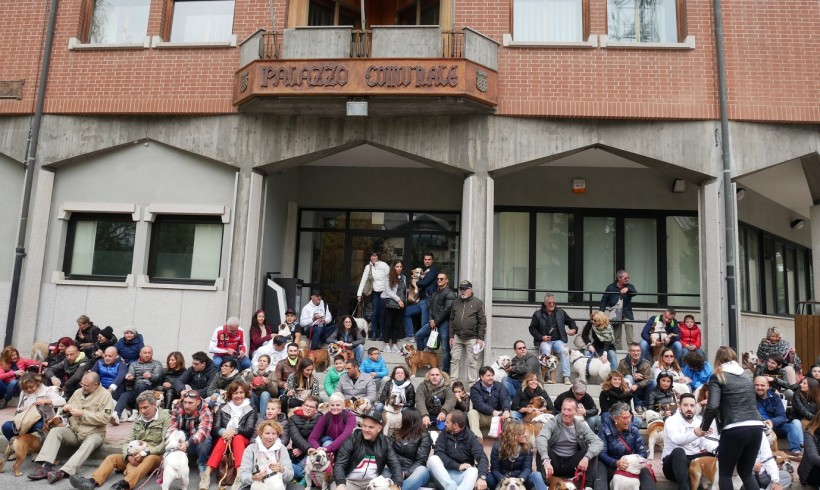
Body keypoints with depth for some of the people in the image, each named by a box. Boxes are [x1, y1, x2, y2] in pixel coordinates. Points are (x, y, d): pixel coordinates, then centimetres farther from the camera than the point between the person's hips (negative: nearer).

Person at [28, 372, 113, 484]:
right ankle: (46, 466, -32)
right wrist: (66, 408, -2)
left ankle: (63, 472, -48)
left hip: (94, 433, -6)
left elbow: (104, 418, -19)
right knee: (55, 431, -19)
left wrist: (82, 413, -19)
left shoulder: (105, 395, -9)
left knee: (90, 443, -37)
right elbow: (67, 407, 23)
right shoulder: (78, 392, 9)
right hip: (74, 431, 6)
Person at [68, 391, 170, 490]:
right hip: (136, 457, 7)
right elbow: (128, 442, 10)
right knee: (112, 458, -10)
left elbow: (165, 445, -13)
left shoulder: (166, 419, -5)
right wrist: (129, 456, -12)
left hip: (155, 456, -6)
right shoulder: (139, 420, 16)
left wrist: (145, 453, -22)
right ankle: (93, 481, -35)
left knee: (150, 459, -38)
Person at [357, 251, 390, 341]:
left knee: (382, 313, -1)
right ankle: (374, 334, 7)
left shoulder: (383, 265, -7)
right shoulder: (368, 267, 4)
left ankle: (382, 335, 8)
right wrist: (359, 294, -2)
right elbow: (363, 280, 3)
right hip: (375, 292, 3)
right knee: (374, 313, 1)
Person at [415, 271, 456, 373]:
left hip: (444, 323, -8)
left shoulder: (449, 293, -8)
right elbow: (431, 307, 22)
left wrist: (436, 322, -12)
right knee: (419, 335, 9)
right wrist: (431, 320, 7)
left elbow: (447, 310, -15)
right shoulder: (435, 293, 18)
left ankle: (445, 370, 0)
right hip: (433, 322, 8)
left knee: (445, 348, -5)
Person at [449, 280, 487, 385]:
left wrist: (480, 338, -10)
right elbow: (451, 320, 13)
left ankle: (472, 383, 10)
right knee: (454, 359, 4)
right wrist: (451, 336, 8)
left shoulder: (478, 303, -2)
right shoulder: (456, 303, 11)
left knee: (472, 362, 2)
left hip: (472, 338, -4)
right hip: (457, 337, 4)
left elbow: (482, 322, -5)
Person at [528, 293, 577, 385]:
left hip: (558, 340, 2)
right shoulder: (538, 314, 5)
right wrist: (541, 337, -10)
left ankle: (566, 377, -27)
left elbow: (570, 321, 22)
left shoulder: (560, 312, 14)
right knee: (546, 351, -35)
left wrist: (574, 329, 0)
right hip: (544, 341, -2)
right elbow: (532, 328, 5)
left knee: (564, 351, -29)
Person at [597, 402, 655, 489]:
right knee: (600, 468, -35)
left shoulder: (633, 429, 0)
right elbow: (601, 453, -17)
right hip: (611, 466, -3)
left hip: (630, 465, 3)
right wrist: (616, 463, -35)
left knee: (645, 471, -27)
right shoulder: (605, 430, -11)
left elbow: (642, 452, 0)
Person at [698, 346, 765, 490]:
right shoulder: (746, 378, 19)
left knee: (725, 473, 12)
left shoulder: (717, 377, 1)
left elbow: (713, 406, -11)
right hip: (756, 427, 6)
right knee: (746, 472, 21)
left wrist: (703, 427, 3)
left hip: (735, 429, -6)